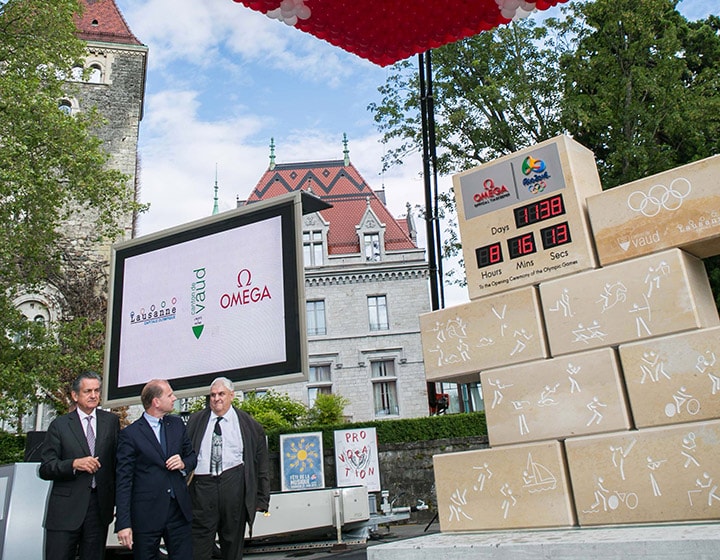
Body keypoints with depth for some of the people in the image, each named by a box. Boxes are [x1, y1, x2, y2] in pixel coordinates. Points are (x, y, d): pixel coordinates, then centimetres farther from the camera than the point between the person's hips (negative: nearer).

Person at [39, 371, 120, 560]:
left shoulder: (111, 421, 8)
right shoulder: (60, 425, 2)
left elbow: (117, 460, 10)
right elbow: (45, 469, -1)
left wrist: (116, 497, 5)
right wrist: (74, 464, -18)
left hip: (100, 506, 2)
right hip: (66, 507, -2)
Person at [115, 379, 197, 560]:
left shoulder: (177, 424, 8)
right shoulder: (130, 434, -8)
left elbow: (192, 456, 19)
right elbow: (123, 481, -9)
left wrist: (184, 463, -5)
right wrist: (123, 523, -13)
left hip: (179, 510, 4)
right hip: (145, 516, -4)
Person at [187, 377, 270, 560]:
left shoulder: (249, 425, 6)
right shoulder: (196, 421, 10)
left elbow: (261, 465, 8)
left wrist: (261, 499, 6)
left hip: (234, 484, 0)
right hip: (202, 485, 0)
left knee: (233, 542, 11)